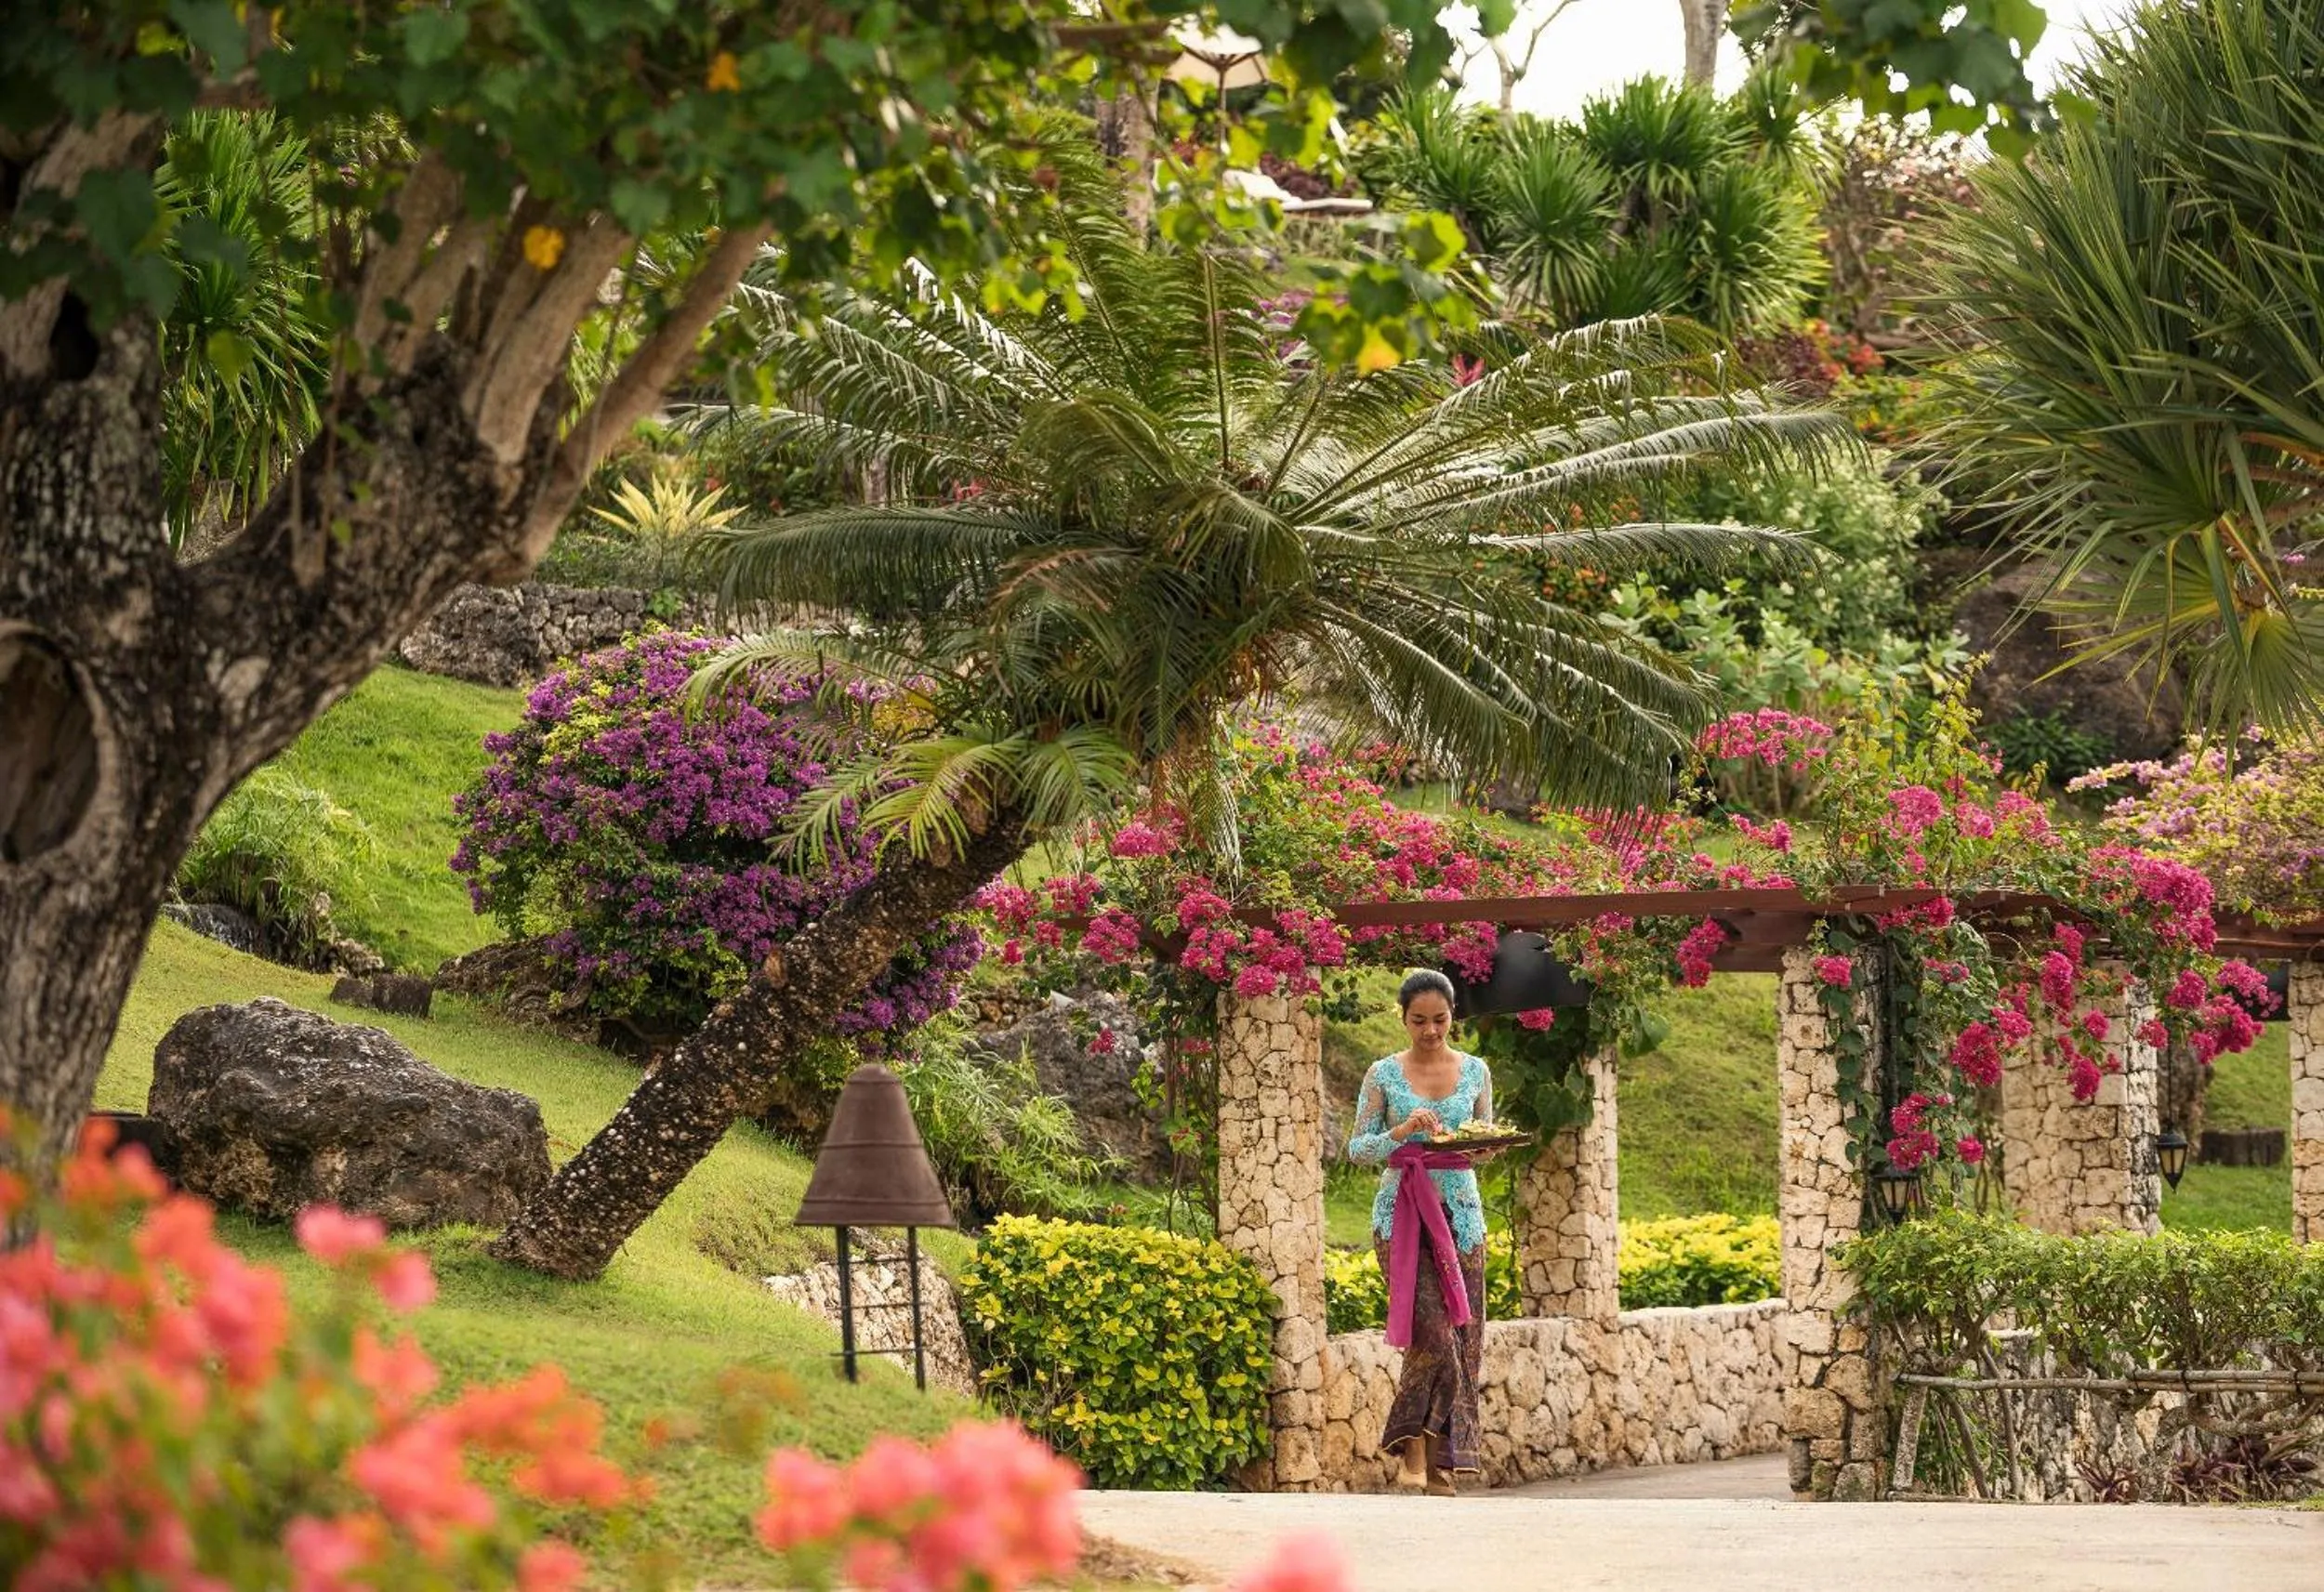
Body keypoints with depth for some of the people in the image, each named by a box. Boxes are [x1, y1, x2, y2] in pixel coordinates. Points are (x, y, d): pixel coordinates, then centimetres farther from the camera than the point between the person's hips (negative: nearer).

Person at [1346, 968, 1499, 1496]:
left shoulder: (1475, 1071, 8)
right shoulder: (1384, 1074, 1)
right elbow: (1357, 1148, 0)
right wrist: (1402, 1132, -17)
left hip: (1460, 1211, 3)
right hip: (1402, 1212, -3)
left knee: (1461, 1338, -1)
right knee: (1432, 1331, -17)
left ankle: (1442, 1467, 6)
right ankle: (1415, 1452, -9)